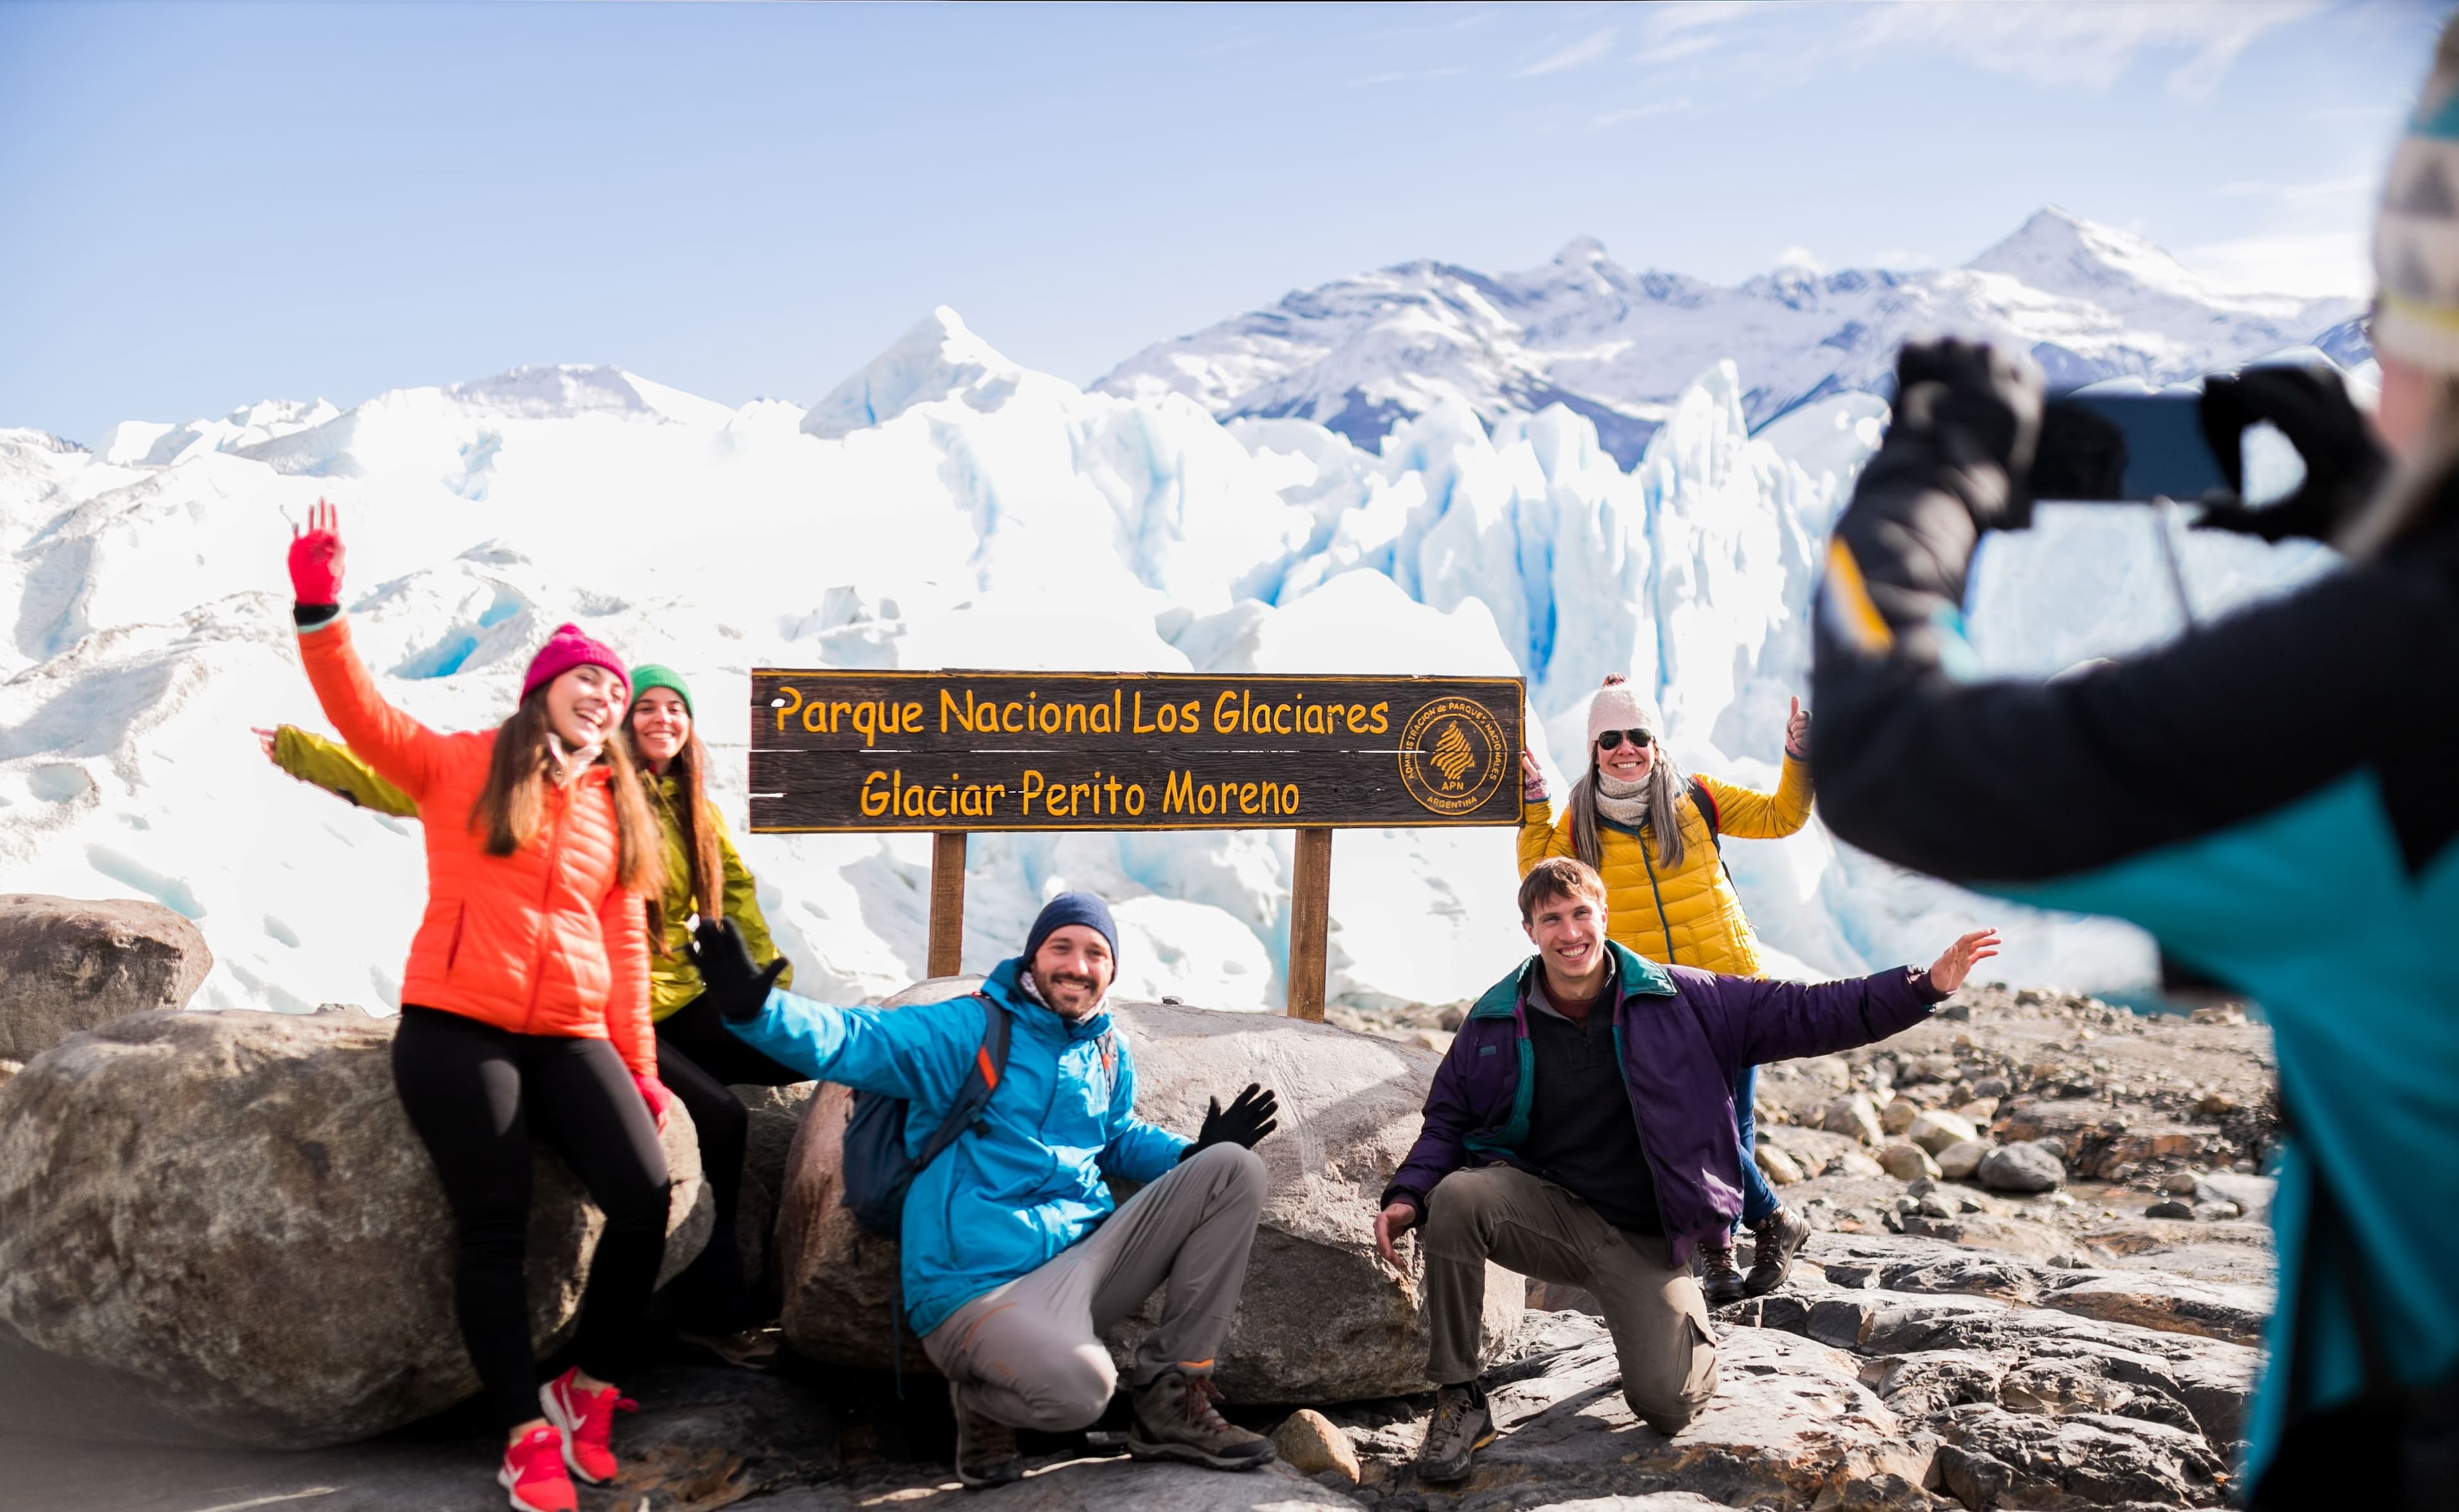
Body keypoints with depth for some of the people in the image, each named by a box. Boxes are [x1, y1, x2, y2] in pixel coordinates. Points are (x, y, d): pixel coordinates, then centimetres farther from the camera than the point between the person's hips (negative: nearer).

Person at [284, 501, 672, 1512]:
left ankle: (588, 1390, 7)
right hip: (455, 1030, -3)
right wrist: (321, 611, -22)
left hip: (569, 1037, 4)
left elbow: (626, 946, 15)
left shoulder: (616, 811, 15)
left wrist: (640, 1068, 11)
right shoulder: (462, 766, 6)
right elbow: (364, 717, -8)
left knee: (646, 1198, -12)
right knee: (495, 1231, -8)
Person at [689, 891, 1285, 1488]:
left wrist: (1193, 1153, 13)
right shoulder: (971, 1030, -6)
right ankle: (983, 1404, 4)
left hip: (1087, 1256, 7)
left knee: (1234, 1170, -1)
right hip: (983, 1283, -7)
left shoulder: (1108, 1053, 15)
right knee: (1079, 1387, -38)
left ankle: (1170, 1402, 1)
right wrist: (756, 1007, -35)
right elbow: (852, 1043, -16)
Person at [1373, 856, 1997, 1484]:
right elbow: (1449, 1120, 7)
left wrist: (1924, 987, -10)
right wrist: (1407, 1196, -12)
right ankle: (1459, 1401, -16)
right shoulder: (1496, 1020, 0)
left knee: (1666, 1406, -16)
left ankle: (1692, 1336, 26)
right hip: (1544, 1210, 1)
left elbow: (1802, 1014, -2)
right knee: (1457, 1197, -31)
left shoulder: (1676, 1001, -3)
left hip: (1642, 1238, -1)